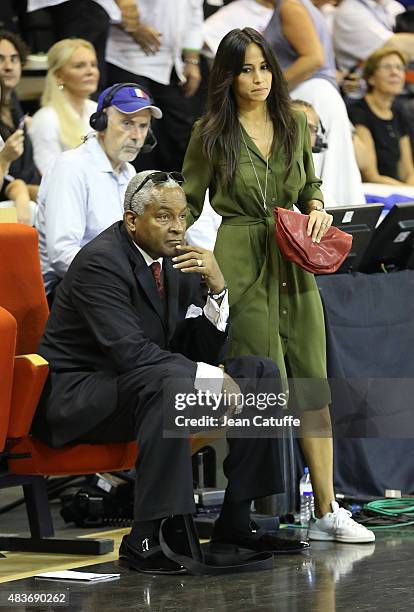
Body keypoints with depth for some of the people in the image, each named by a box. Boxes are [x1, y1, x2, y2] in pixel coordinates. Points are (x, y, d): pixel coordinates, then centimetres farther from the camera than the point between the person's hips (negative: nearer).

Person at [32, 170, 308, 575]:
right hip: (77, 397, -9)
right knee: (171, 385, -38)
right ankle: (145, 539, -36)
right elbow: (130, 352, -30)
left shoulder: (177, 260, 5)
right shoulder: (101, 262, -19)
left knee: (261, 374, 2)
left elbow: (206, 350, 4)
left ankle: (236, 522, 2)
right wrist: (213, 378, -27)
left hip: (147, 384, 9)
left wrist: (217, 286, -13)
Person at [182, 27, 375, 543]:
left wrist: (316, 208, 1)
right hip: (243, 264, -4)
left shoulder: (294, 124, 10)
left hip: (294, 264, 4)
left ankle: (327, 512, 4)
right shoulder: (211, 133, -1)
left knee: (312, 385, 2)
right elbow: (189, 201, 4)